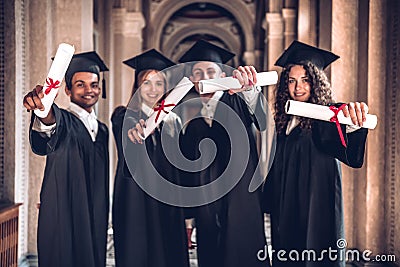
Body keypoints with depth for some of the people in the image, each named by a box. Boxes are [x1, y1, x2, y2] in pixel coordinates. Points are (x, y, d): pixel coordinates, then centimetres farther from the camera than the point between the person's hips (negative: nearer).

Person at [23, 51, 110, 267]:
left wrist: (103, 222, 16)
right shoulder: (62, 120, -4)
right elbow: (51, 124, -30)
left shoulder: (102, 130, 14)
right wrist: (44, 112, -53)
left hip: (94, 222, 6)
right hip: (62, 220, -5)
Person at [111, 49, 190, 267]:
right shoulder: (125, 117, -3)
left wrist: (184, 215, 10)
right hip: (136, 205, -4)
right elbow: (130, 164, -21)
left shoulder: (173, 121, 12)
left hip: (167, 207, 5)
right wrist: (134, 137, -44)